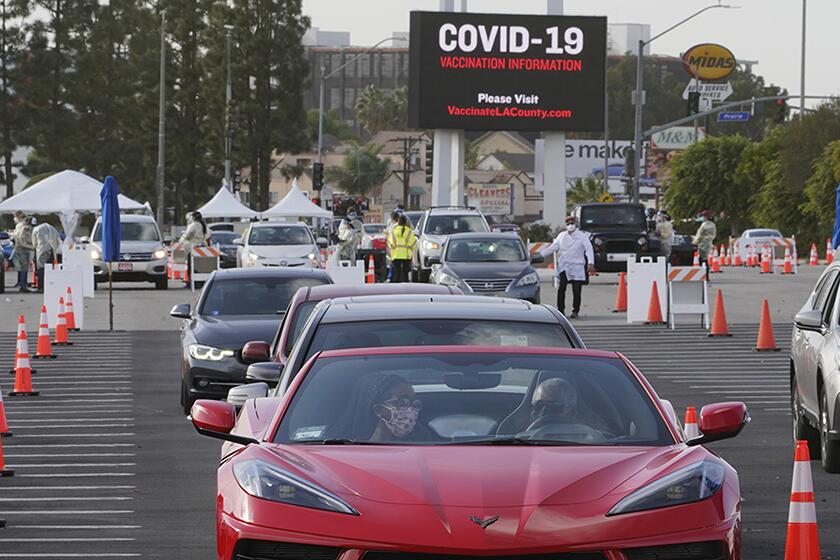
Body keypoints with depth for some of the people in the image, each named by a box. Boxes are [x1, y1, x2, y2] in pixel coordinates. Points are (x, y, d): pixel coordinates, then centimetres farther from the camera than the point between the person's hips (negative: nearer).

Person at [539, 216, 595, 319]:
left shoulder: (582, 237, 2)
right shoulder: (562, 236, 15)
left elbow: (589, 249, -8)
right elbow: (552, 248, 19)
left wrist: (590, 263, -23)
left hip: (577, 268, -3)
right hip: (563, 267, 3)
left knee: (576, 291, -4)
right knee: (561, 289, -8)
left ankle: (575, 311, 7)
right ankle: (560, 310, -1)